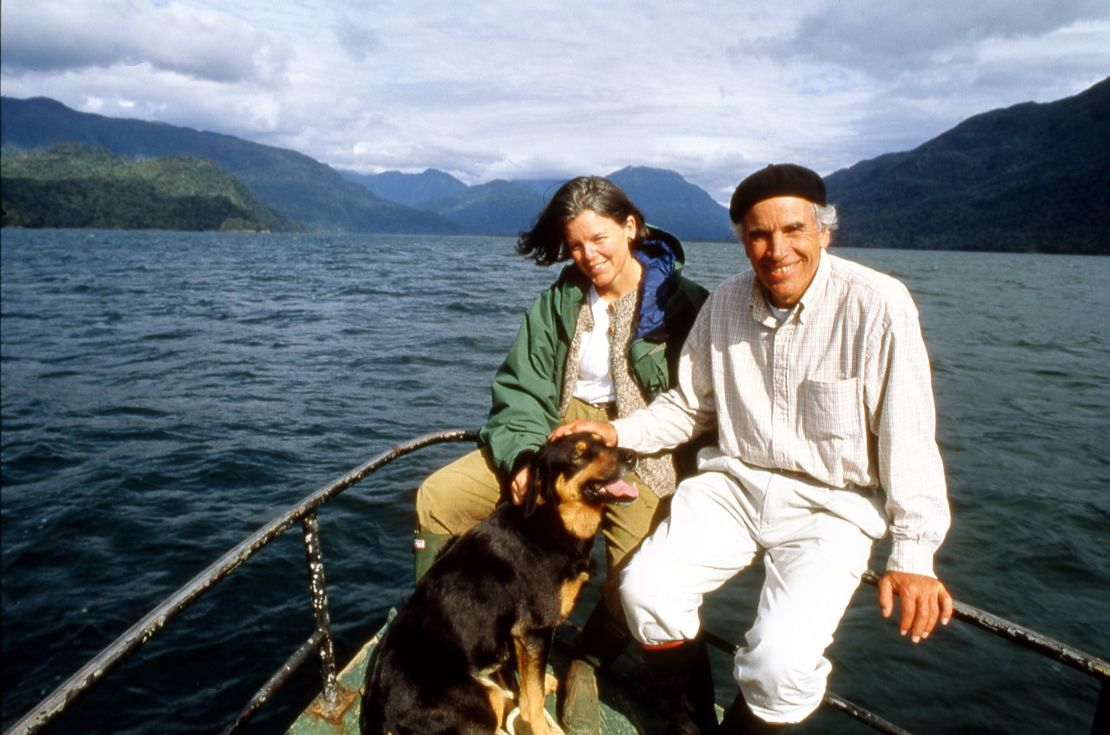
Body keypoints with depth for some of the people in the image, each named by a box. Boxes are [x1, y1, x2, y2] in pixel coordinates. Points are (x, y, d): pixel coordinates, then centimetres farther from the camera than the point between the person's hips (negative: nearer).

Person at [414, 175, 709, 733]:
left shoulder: (683, 304, -5)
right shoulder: (558, 303, 6)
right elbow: (522, 392, 0)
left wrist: (619, 452, -18)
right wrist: (523, 457, -18)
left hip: (640, 455, -3)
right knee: (437, 498, -9)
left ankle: (585, 664, 11)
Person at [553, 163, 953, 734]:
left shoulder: (876, 305, -13)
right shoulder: (726, 301, 2)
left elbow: (908, 437, -12)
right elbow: (688, 406, 12)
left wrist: (913, 555, -16)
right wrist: (617, 432, -3)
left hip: (831, 502, -3)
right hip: (734, 481, 4)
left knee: (782, 658, -23)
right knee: (645, 588, -16)